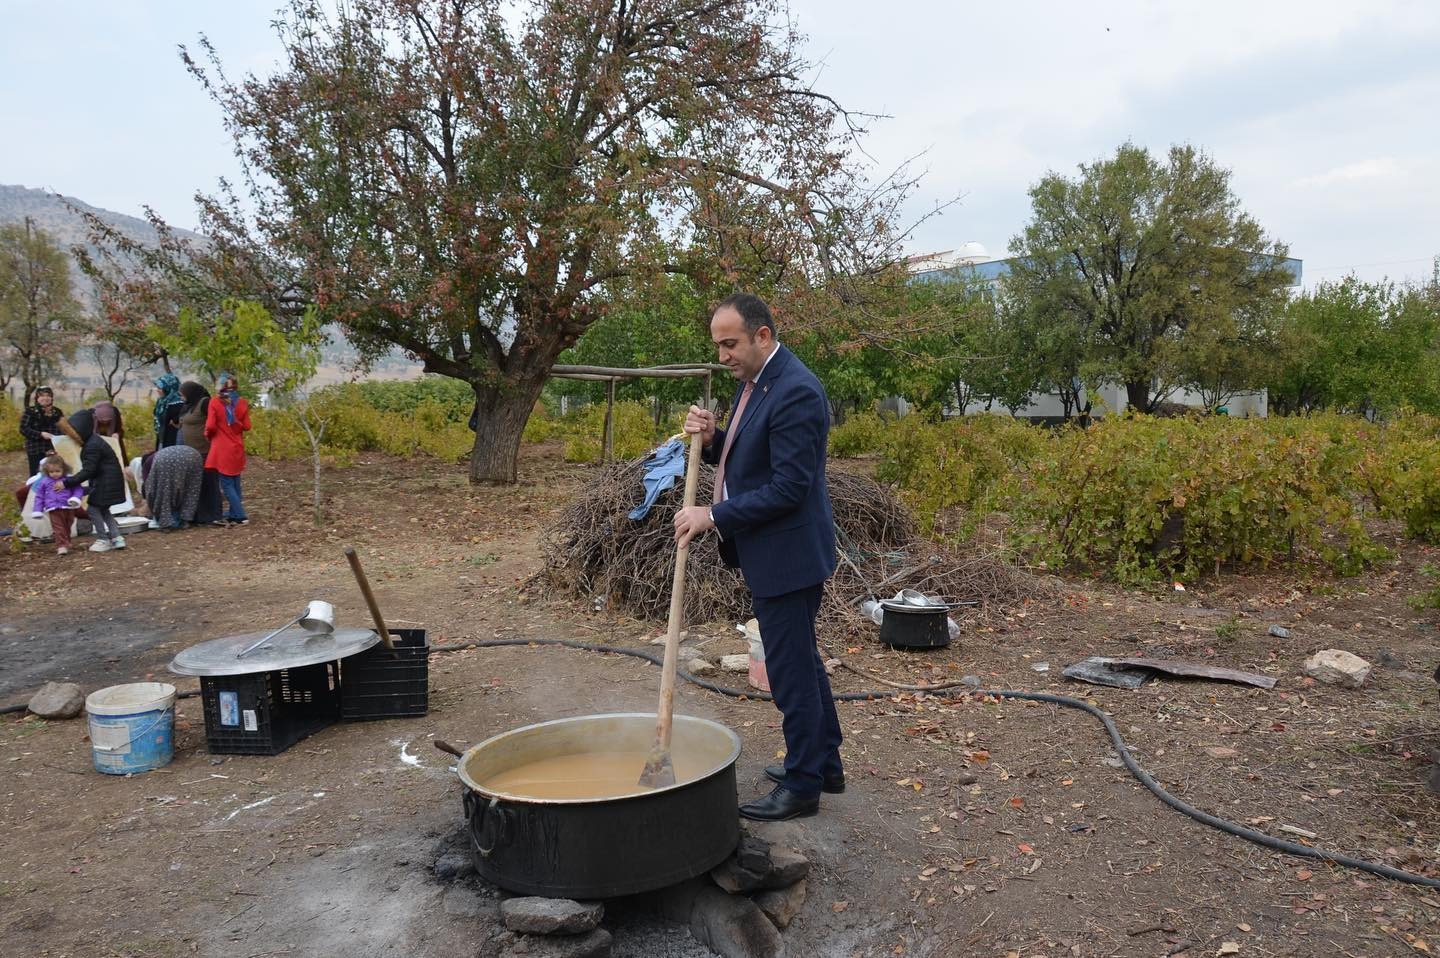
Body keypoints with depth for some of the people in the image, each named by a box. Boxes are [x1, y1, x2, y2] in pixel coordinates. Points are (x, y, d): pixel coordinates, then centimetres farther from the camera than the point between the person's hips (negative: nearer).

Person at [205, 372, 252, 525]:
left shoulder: (215, 403, -11)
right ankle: (234, 515, 20)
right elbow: (247, 426, 0)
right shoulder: (242, 402, -1)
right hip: (237, 449, 4)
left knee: (227, 484, 2)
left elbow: (210, 426, -13)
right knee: (235, 482, 14)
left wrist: (208, 435, 7)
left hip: (222, 449, -4)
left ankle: (240, 516, -3)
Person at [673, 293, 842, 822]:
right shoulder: (755, 381, 10)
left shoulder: (795, 391, -21)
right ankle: (824, 763, 35)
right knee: (802, 659, 20)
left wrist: (713, 516, -20)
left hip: (788, 554, -10)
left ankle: (802, 785, 17)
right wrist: (711, 439, -3)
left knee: (791, 668, 1)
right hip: (770, 553, 10)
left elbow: (788, 487, -24)